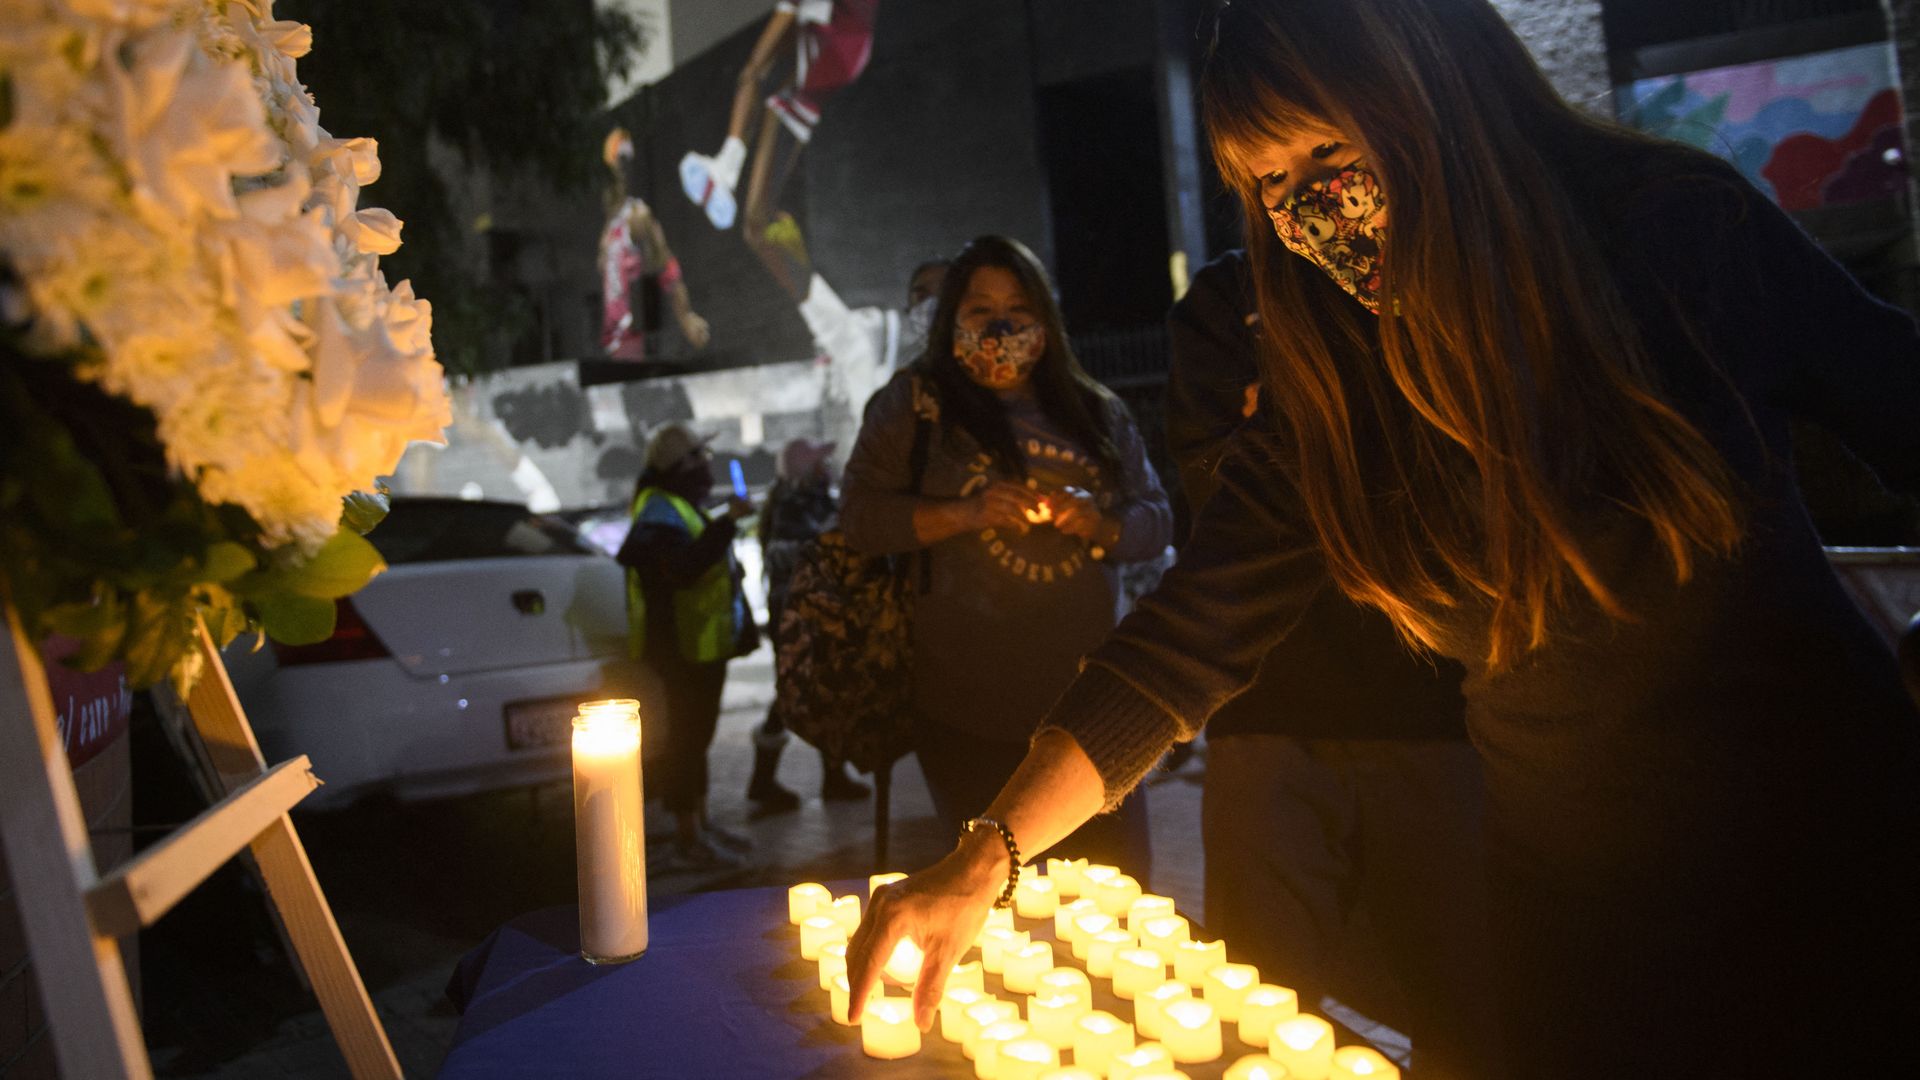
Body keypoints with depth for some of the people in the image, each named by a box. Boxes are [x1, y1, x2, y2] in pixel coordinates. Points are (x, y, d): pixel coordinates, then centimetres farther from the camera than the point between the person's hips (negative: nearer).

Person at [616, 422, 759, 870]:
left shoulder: (681, 507, 18)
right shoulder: (661, 512, -17)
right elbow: (684, 568, -34)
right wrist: (726, 523, -34)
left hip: (703, 645, 11)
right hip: (684, 649, -11)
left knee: (695, 737, 17)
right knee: (686, 739, -5)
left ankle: (700, 823, 28)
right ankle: (689, 838, 2)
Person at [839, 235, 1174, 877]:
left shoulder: (1095, 410, 14)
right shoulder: (914, 402, 6)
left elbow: (1157, 518, 13)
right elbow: (859, 517, 0)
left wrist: (1097, 522, -9)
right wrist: (964, 514, -13)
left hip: (1087, 694, 3)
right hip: (968, 706, -3)